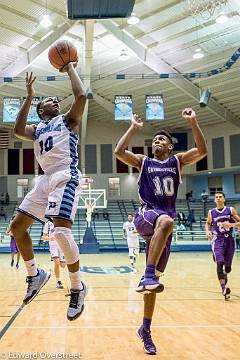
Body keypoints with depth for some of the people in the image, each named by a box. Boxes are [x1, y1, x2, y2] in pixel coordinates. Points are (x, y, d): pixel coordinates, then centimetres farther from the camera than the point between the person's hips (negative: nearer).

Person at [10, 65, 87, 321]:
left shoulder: (67, 120, 14)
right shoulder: (37, 130, 25)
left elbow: (81, 96, -3)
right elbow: (18, 130, 2)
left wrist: (70, 69, 10)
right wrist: (29, 97, 5)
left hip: (66, 177, -7)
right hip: (45, 180, 7)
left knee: (62, 231, -23)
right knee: (17, 226, 7)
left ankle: (77, 288, -6)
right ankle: (35, 275, 24)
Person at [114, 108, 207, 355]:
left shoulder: (177, 161, 15)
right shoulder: (143, 162, 12)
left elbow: (202, 151, -2)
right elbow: (119, 152, -5)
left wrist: (193, 123, -8)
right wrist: (134, 128, -1)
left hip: (165, 222, 2)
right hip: (146, 215, -2)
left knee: (153, 282, 6)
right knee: (165, 221, -41)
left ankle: (145, 330, 19)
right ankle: (147, 276, -39)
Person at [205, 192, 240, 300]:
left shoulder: (231, 210, 0)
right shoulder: (211, 212, 3)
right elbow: (208, 223, 19)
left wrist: (231, 224, -18)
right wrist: (208, 231, -1)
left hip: (229, 240, 1)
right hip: (218, 240, -1)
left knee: (228, 267, 9)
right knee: (220, 263, -22)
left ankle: (224, 275, 43)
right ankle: (224, 288, -18)